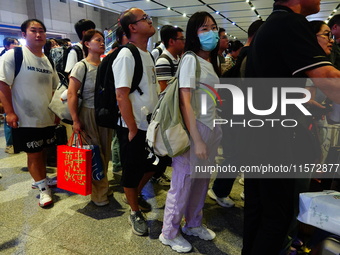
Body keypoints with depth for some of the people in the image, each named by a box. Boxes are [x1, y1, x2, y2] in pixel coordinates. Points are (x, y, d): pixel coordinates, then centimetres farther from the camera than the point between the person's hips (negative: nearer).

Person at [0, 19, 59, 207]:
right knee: (33, 154, 5)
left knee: (42, 152, 16)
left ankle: (42, 181, 34)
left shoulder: (48, 60, 11)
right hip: (26, 119, -5)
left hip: (48, 118, 5)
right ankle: (43, 189, 17)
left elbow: (55, 88, 17)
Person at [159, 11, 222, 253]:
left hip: (211, 129, 8)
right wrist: (197, 140, -20)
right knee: (183, 182, 3)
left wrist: (214, 133, 9)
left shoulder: (210, 61, 15)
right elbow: (185, 102, -17)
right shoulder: (190, 59, -10)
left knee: (202, 181, 16)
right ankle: (170, 233, 22)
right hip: (194, 129, -8)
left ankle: (194, 224, 36)